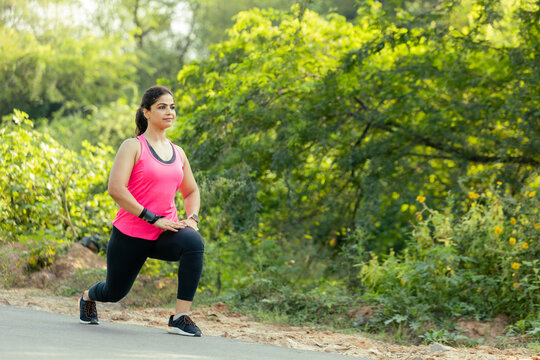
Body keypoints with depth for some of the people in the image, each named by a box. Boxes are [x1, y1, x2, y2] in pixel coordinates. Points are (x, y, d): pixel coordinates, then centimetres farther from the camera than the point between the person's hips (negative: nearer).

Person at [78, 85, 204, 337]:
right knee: (114, 292, 14)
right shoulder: (133, 147, -8)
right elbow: (116, 189, -20)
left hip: (165, 234, 3)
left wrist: (192, 217, 2)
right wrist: (152, 218, -24)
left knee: (193, 242, -31)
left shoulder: (178, 153, 9)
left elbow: (191, 192, 24)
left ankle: (180, 318, -27)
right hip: (131, 234, -3)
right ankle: (88, 297, 54)